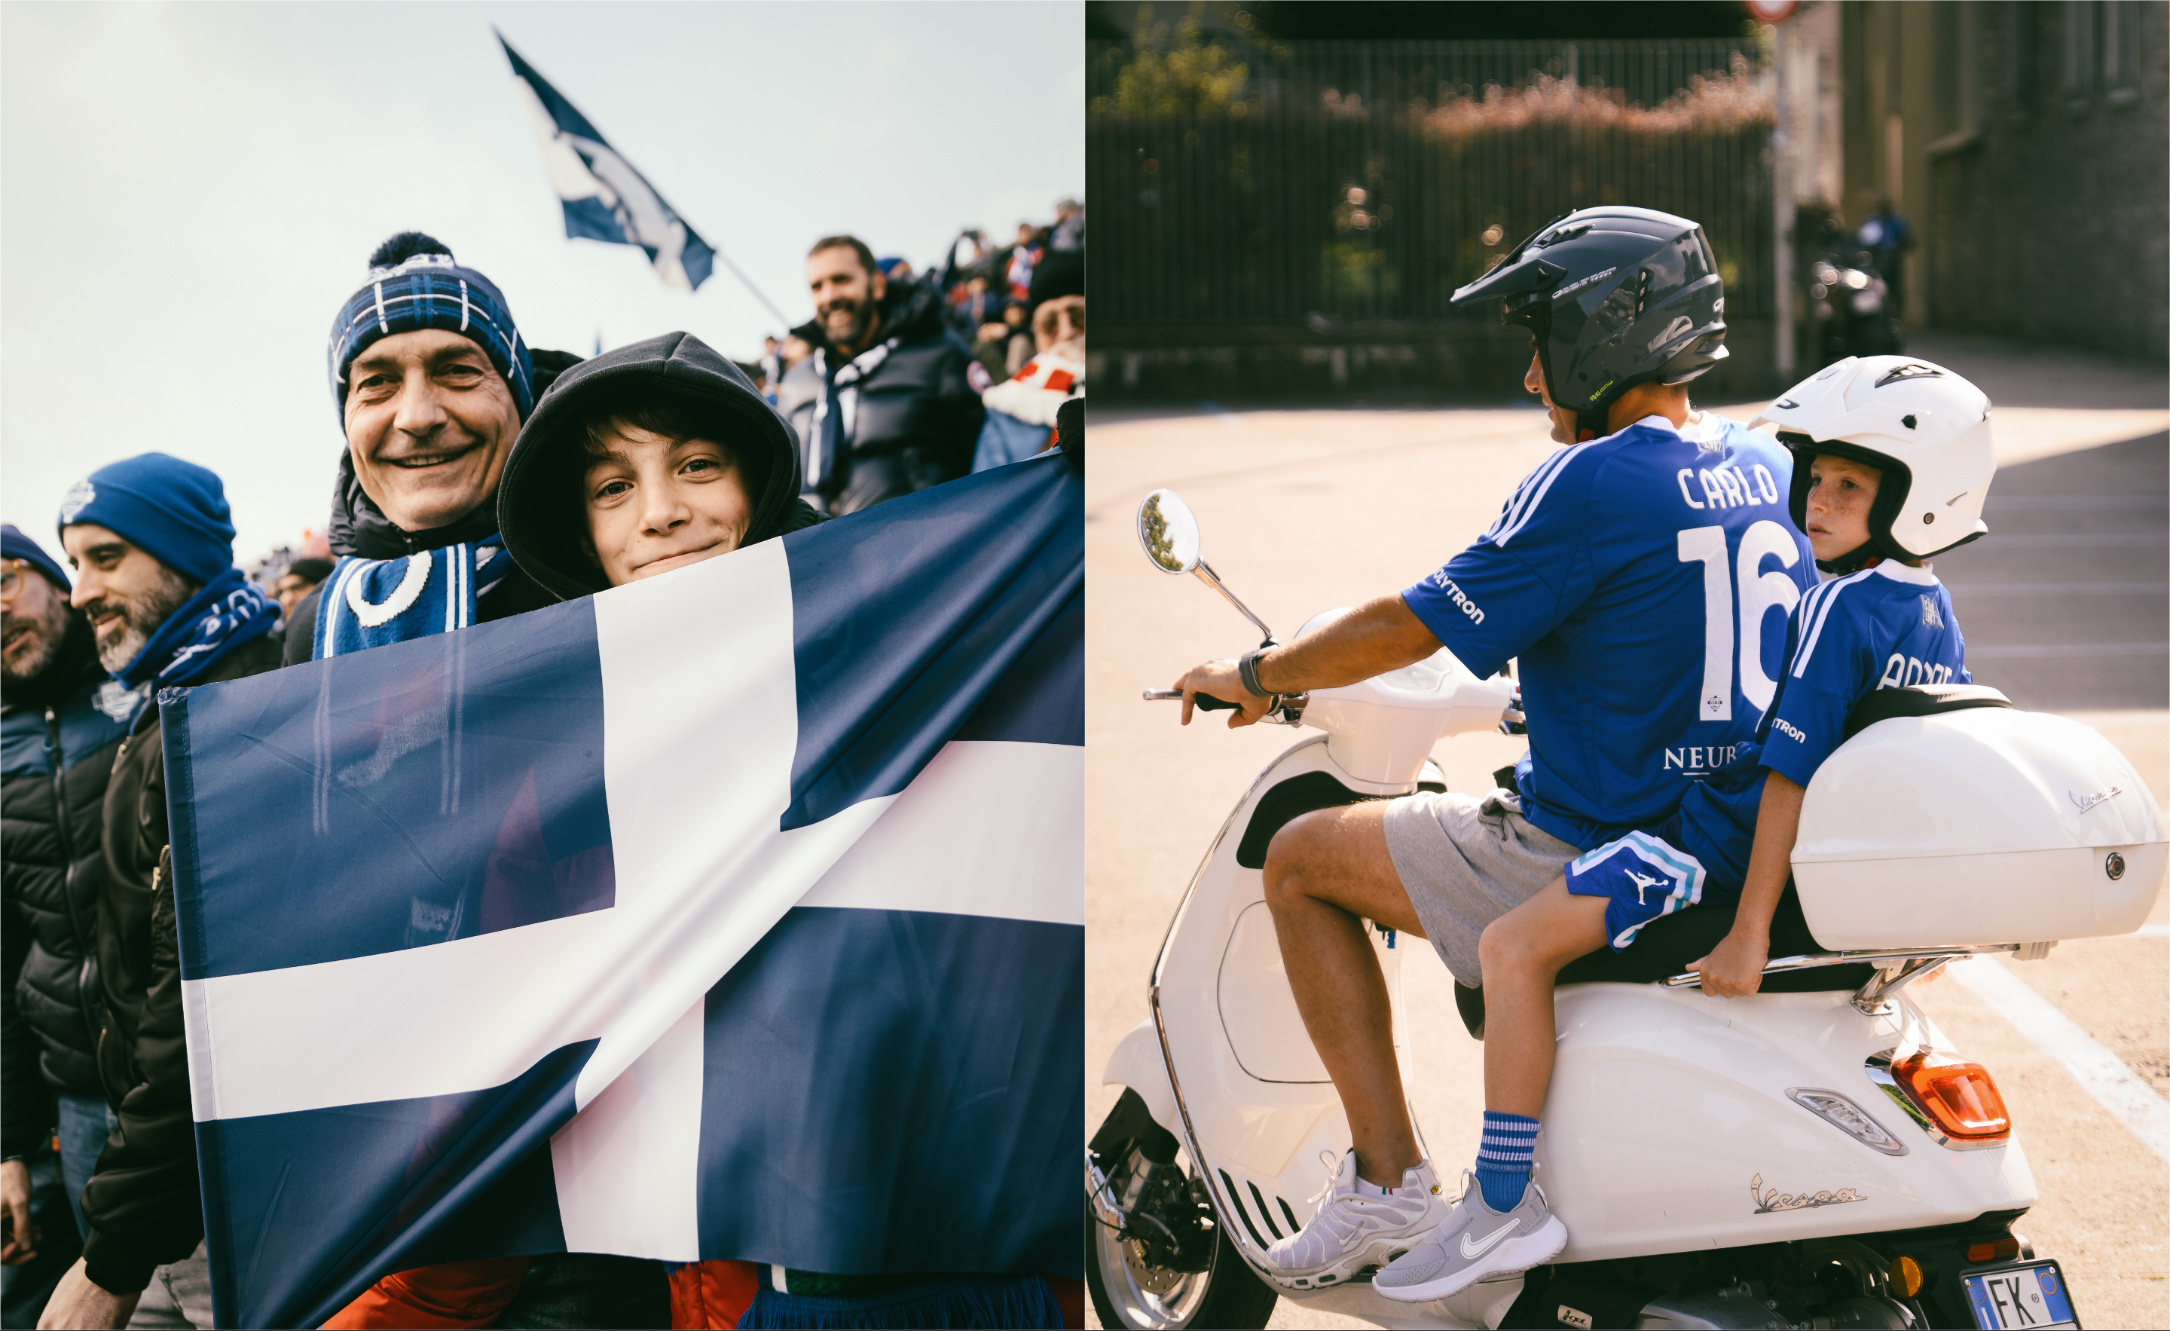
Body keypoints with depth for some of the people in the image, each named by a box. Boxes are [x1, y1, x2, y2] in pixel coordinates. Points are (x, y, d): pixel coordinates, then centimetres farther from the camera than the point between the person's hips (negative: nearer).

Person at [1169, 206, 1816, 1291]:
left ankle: (1388, 1180, 1)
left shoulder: (1590, 484, -17)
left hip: (1603, 858, -8)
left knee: (1299, 859, 6)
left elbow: (1411, 630, -12)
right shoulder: (1766, 463, 7)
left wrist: (1255, 676, 4)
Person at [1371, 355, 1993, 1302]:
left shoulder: (1842, 606, -18)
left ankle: (1504, 1205, -21)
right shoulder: (1936, 616, 11)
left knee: (1514, 947, -17)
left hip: (1732, 838, -11)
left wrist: (1749, 932, -25)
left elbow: (1791, 773, -23)